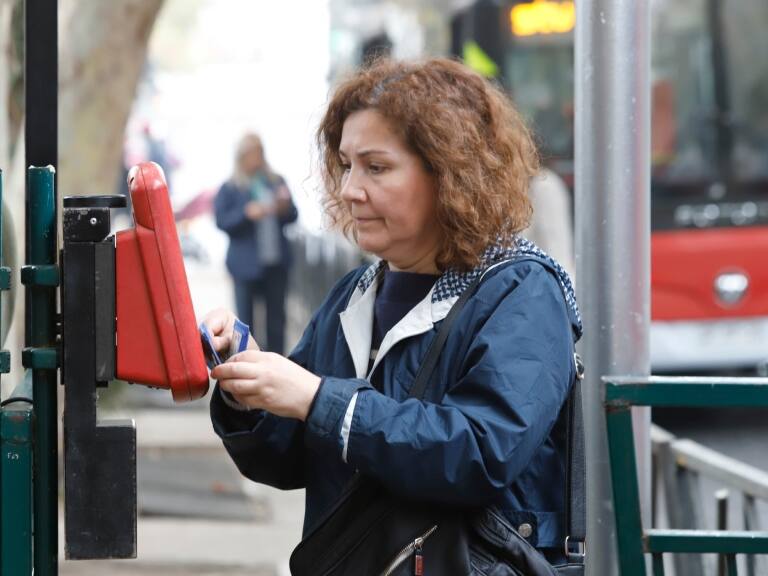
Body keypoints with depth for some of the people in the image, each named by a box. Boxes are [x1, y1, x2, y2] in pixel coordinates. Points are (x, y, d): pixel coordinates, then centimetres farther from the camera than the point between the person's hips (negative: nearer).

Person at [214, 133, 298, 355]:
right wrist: (246, 213, -21)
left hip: (276, 261, 3)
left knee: (276, 315, 5)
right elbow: (221, 221, -7)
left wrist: (284, 208, -9)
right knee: (245, 318, -2)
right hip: (247, 264, -3)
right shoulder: (229, 189, 1)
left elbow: (292, 216, 14)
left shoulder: (277, 182, 12)